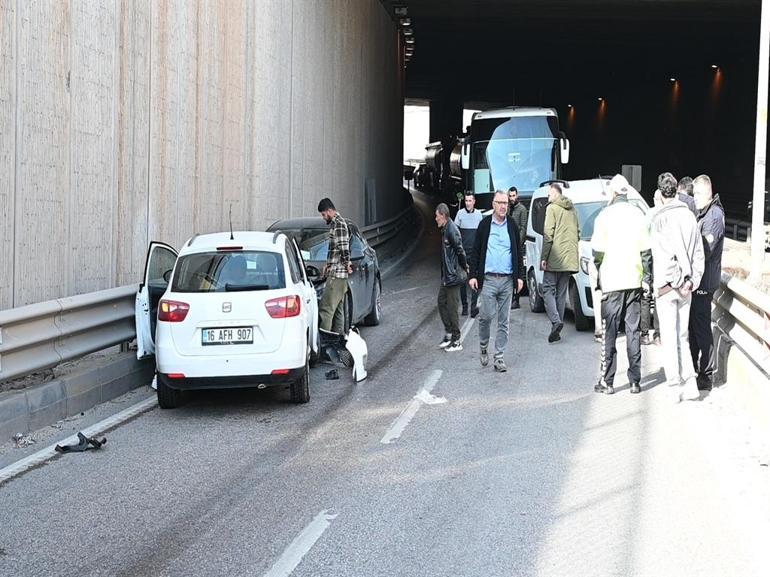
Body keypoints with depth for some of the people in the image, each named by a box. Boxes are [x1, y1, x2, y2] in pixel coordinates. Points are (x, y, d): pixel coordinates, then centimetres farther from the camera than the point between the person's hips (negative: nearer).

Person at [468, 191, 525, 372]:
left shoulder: (512, 225, 8)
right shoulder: (484, 224, 2)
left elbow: (518, 252, 14)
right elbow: (476, 251, 5)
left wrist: (520, 276, 7)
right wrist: (473, 275, -2)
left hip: (507, 280, 2)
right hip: (488, 279, -2)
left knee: (504, 321, 3)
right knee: (486, 316, -6)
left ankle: (499, 358, 8)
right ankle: (483, 349, 18)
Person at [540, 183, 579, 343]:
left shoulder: (552, 208, -6)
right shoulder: (571, 209, 16)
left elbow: (548, 235, -12)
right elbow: (578, 233, 18)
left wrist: (544, 257, -11)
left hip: (554, 258, -6)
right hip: (569, 259, 6)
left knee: (548, 290, -1)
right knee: (561, 293, 9)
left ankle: (556, 320, -21)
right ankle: (557, 330, 9)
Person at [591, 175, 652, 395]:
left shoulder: (605, 216, -7)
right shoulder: (639, 215, 4)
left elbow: (598, 252, -7)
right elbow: (646, 251, 5)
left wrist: (598, 277, 7)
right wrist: (646, 278, 12)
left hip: (612, 282, -3)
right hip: (635, 281, 3)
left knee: (609, 333, 1)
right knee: (633, 331, 8)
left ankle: (607, 382, 1)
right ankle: (635, 381, 8)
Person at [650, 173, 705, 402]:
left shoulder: (659, 218, -11)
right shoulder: (689, 216, 6)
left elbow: (664, 255, -18)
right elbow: (699, 253, 5)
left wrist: (676, 282, -10)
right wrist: (691, 281, 4)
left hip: (667, 286, -5)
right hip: (685, 287, 5)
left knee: (669, 337, 1)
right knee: (682, 335, 13)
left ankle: (676, 385, 0)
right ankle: (689, 382, 7)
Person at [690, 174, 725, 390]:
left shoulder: (715, 215, -15)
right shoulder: (704, 213, 15)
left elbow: (705, 250, -21)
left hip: (704, 281, -9)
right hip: (698, 281, 9)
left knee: (702, 329, -5)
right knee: (694, 327, 16)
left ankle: (706, 377, -1)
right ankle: (694, 370, 26)